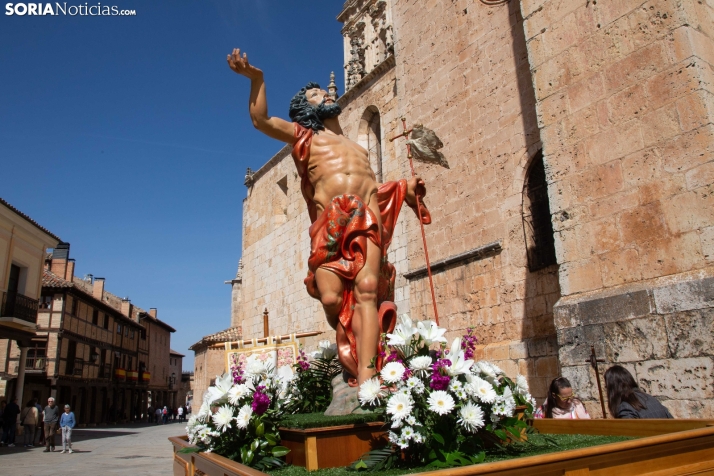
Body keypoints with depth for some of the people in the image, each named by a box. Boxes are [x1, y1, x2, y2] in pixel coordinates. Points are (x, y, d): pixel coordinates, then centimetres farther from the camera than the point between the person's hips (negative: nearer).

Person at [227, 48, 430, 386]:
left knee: (367, 290, -20)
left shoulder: (355, 146, 36)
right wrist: (256, 79, -1)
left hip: (367, 219, 2)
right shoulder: (303, 135, 24)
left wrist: (405, 188, 17)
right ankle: (353, 360, 7)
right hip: (330, 222, -2)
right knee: (331, 298, -18)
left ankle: (366, 379, -27)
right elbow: (261, 121, 10)